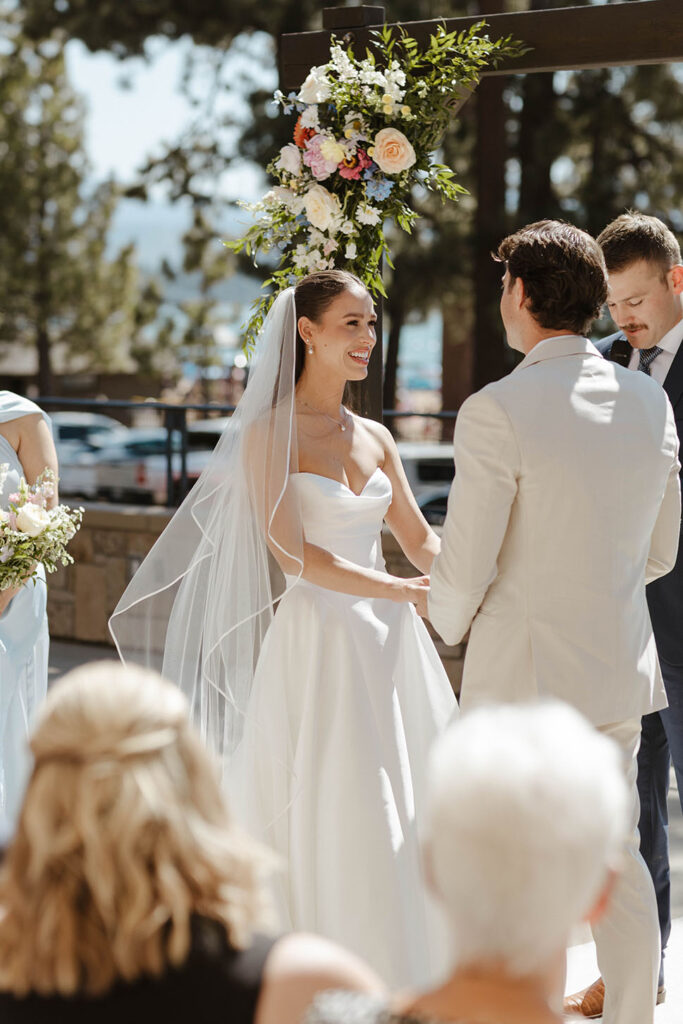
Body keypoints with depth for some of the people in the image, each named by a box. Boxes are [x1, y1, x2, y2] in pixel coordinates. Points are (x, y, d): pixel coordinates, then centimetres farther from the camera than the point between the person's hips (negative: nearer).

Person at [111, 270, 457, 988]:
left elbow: (421, 540, 13)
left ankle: (400, 972, 21)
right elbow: (292, 552, -14)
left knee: (405, 815, 8)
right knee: (330, 817, -3)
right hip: (316, 641, -6)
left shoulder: (374, 438, 12)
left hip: (387, 643, 6)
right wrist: (401, 589, -18)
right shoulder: (269, 434, -6)